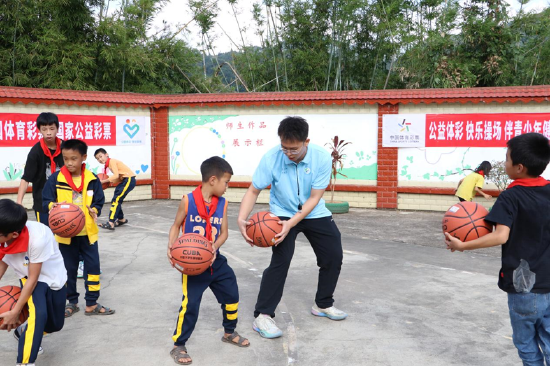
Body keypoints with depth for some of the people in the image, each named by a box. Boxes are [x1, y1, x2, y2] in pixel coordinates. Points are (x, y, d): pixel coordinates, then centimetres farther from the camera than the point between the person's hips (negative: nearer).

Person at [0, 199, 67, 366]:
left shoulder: (37, 238, -39)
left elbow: (33, 279, -28)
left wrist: (15, 312, -23)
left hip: (55, 278, -1)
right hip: (29, 276, 1)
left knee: (55, 325, 12)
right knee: (38, 314, -26)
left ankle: (24, 331, 42)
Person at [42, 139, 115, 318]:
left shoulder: (92, 179, -5)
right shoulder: (56, 178, -6)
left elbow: (99, 201, 1)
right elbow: (46, 199, -4)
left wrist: (94, 210, -19)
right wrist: (53, 206, -24)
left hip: (87, 232, 1)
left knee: (93, 266, 4)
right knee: (68, 268, 12)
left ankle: (91, 303, 16)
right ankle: (72, 302, 28)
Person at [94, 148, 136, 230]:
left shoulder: (112, 161, -10)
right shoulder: (108, 164, 17)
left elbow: (116, 175, -21)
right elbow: (117, 177, 15)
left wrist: (104, 181, -14)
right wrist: (106, 181, 2)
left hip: (129, 179, -9)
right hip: (124, 180, 9)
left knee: (116, 200, -16)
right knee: (116, 200, 14)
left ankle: (111, 223, -23)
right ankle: (121, 219, 30)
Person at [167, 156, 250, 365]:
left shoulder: (222, 203, -1)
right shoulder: (187, 201, -13)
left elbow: (224, 232, 2)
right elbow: (176, 226, -2)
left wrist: (215, 247, -17)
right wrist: (170, 246, -17)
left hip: (215, 261, 5)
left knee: (232, 295, 14)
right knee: (190, 305, -5)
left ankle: (229, 333, 39)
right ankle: (178, 347, 13)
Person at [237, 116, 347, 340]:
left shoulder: (322, 158, -24)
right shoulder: (271, 158, -26)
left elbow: (314, 198, -22)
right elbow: (253, 191, -18)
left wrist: (292, 223, -34)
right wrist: (242, 219, -34)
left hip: (313, 213, 3)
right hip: (282, 213, -3)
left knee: (333, 256, 4)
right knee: (281, 260, -18)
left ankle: (323, 305, 27)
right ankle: (262, 316, -8)